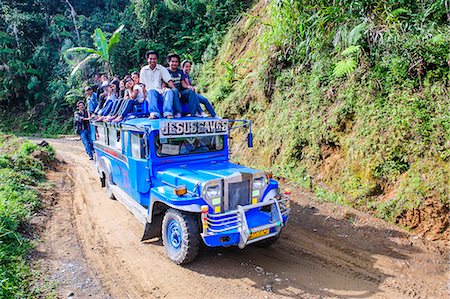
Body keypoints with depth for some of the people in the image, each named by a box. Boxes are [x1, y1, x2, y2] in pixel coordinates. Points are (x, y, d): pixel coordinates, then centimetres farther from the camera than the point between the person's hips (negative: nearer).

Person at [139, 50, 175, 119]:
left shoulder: (162, 69, 11)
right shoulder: (143, 70, 13)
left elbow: (169, 81, 0)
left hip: (160, 93, 0)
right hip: (150, 93, 0)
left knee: (169, 91, -31)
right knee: (151, 90, -35)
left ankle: (168, 113, -44)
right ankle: (154, 113, -48)